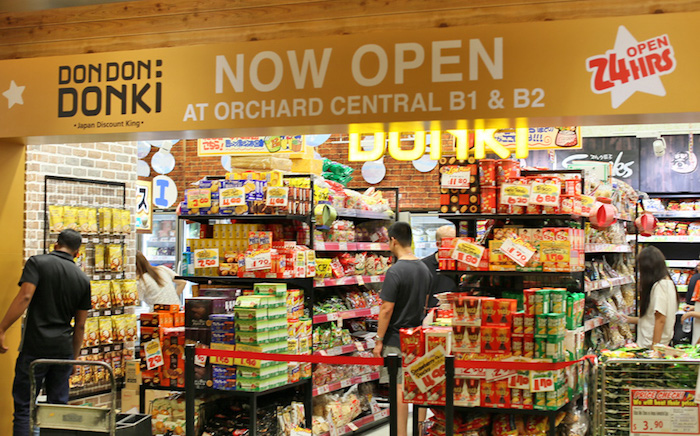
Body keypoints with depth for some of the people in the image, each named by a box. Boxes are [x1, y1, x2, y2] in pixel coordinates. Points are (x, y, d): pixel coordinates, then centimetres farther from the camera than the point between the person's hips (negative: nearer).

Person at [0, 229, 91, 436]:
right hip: (64, 349, 4)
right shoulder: (83, 279, 10)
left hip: (35, 347, -4)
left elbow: (25, 297, -16)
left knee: (23, 407, 2)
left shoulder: (37, 263, -1)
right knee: (59, 406, 11)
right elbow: (80, 325, 12)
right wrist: (74, 357, 21)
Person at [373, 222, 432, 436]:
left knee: (399, 388, -4)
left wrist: (379, 340, -11)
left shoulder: (395, 271, -17)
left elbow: (386, 309, -17)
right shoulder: (424, 269, 8)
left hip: (396, 338, -7)